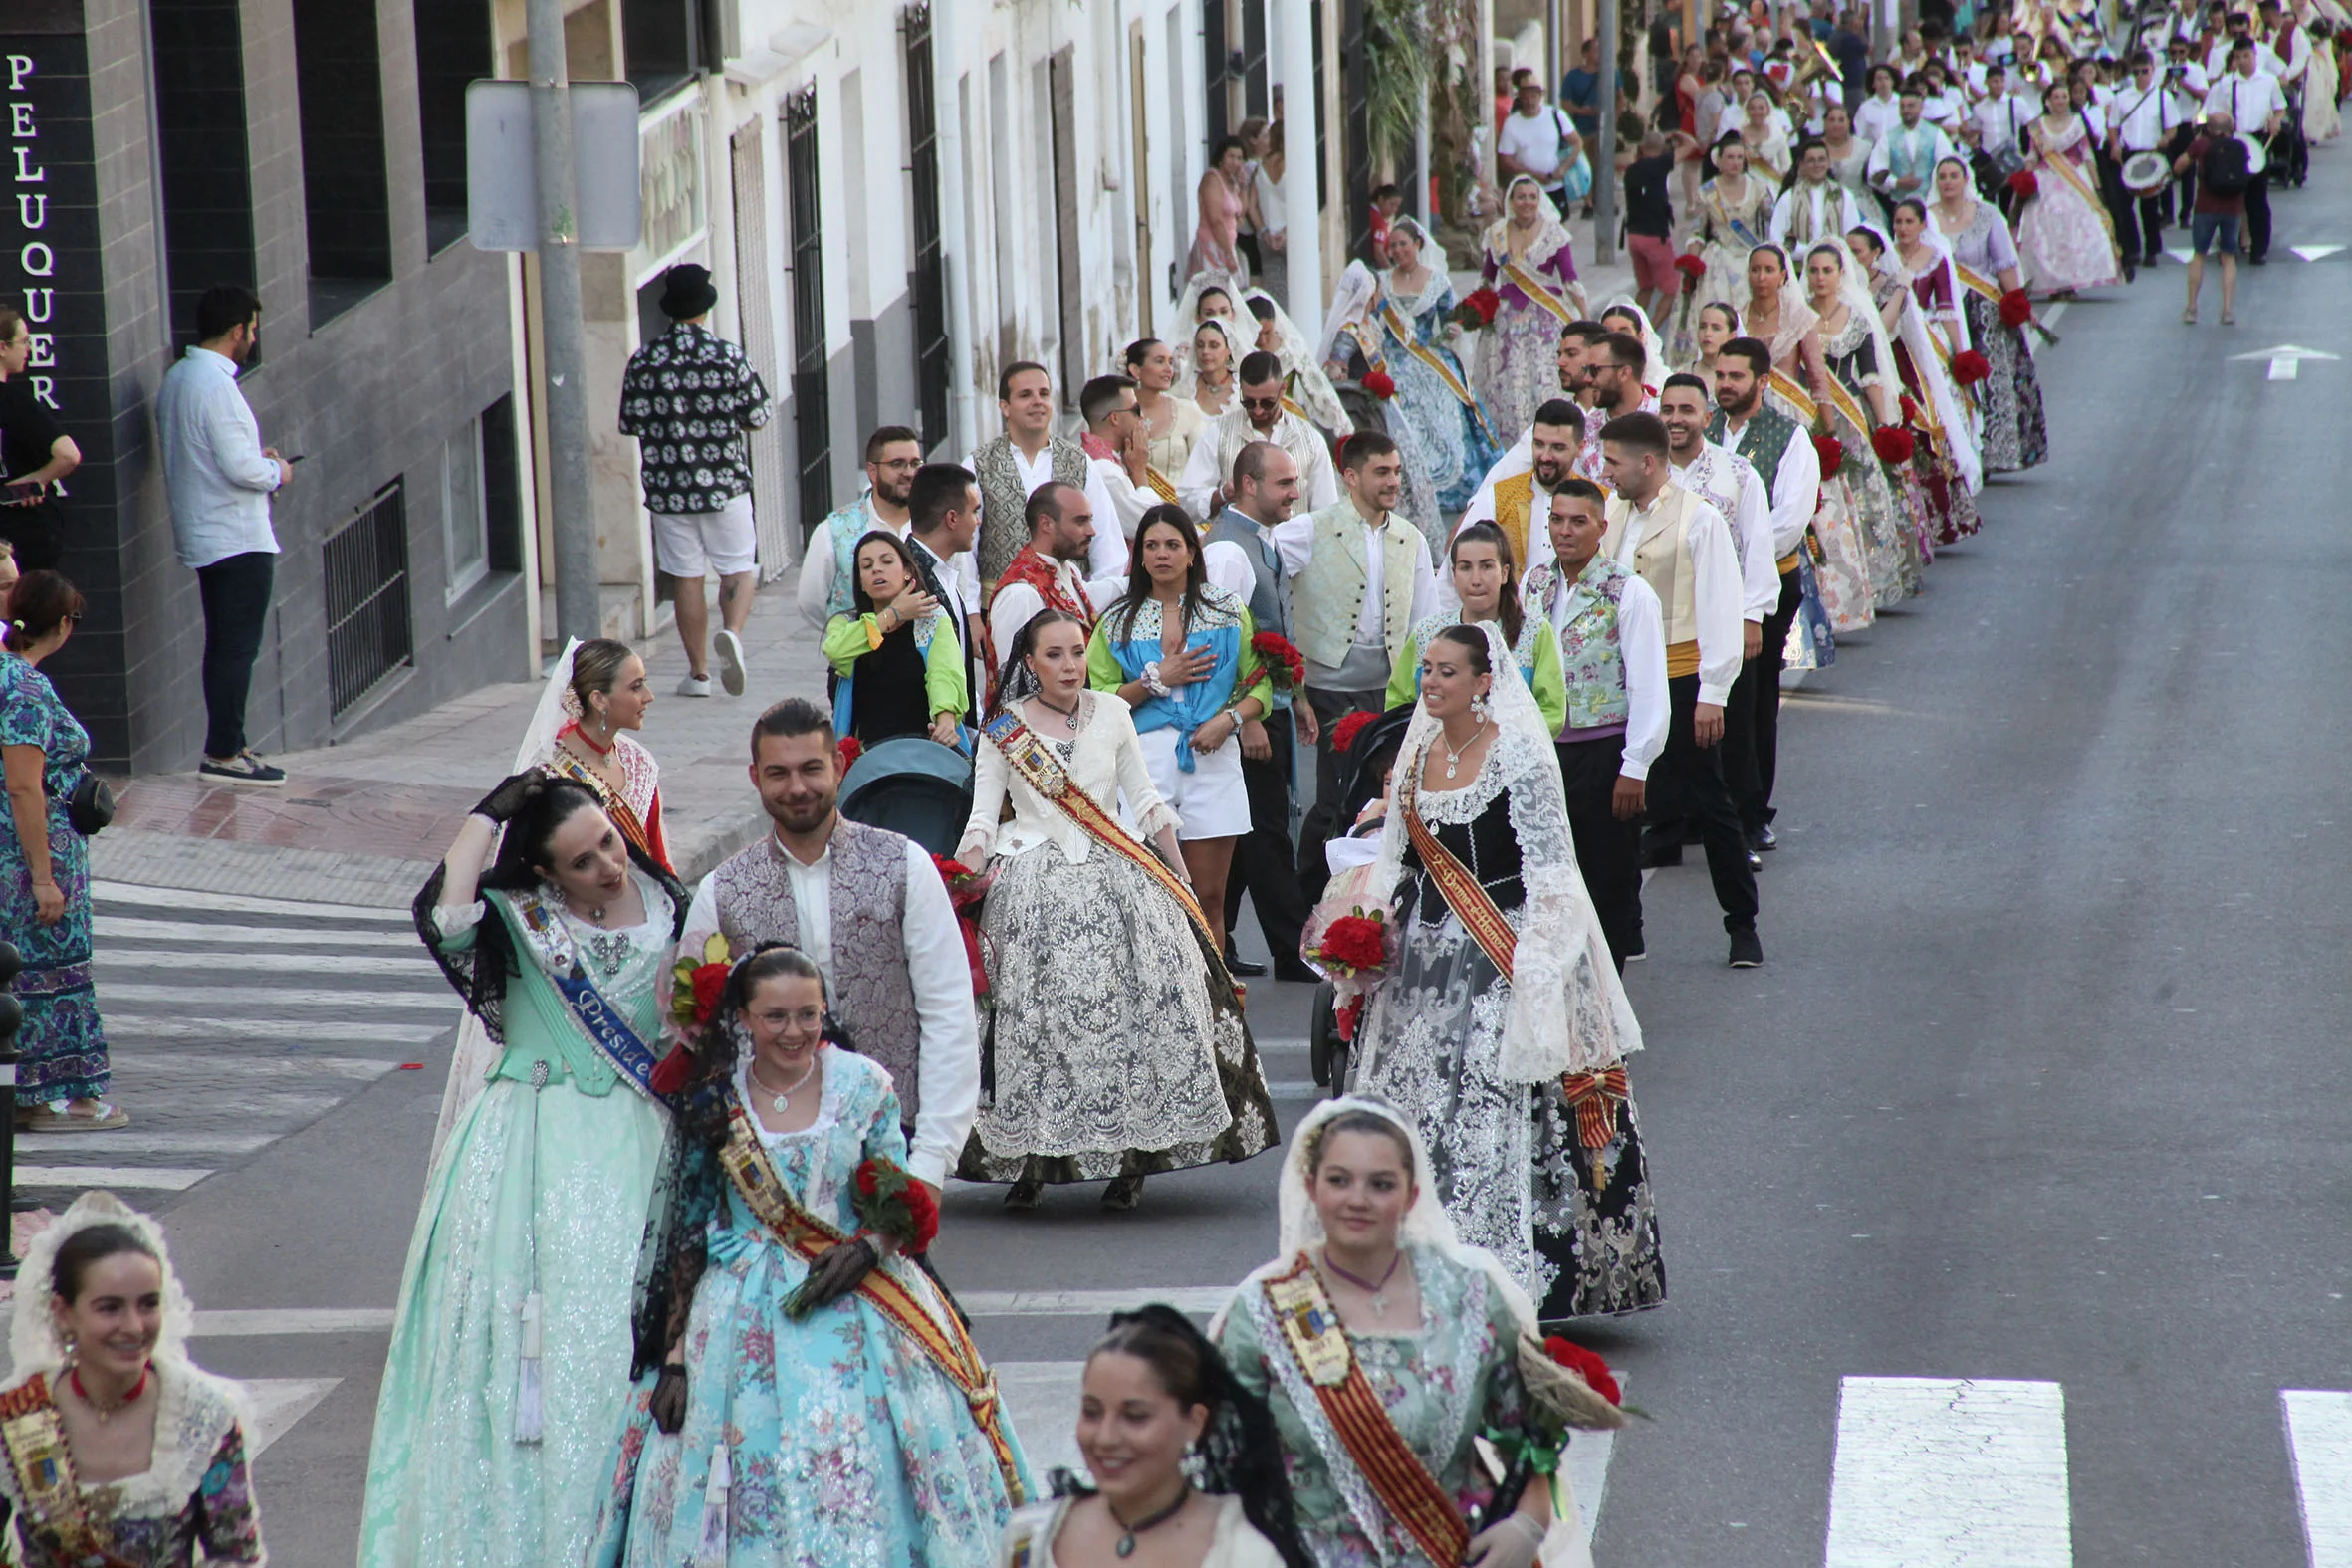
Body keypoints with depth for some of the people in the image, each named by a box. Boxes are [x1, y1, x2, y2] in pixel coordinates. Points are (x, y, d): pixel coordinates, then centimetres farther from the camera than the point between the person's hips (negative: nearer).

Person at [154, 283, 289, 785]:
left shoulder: (176, 379, 10)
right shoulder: (216, 385, -21)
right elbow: (241, 469, -25)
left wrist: (256, 458, 14)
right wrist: (277, 471, -5)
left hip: (201, 534, 9)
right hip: (237, 538, -9)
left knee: (224, 645, 16)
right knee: (237, 647, -4)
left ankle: (228, 744, 22)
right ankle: (223, 754, -1)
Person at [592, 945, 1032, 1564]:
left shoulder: (863, 1084, 1)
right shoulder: (713, 1104, 0)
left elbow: (903, 1206, 6)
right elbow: (684, 1238, 3)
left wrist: (866, 1248, -16)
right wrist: (675, 1355, -3)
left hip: (855, 1309, 0)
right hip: (744, 1321, 0)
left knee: (861, 1481, -9)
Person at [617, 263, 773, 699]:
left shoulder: (643, 362, -4)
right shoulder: (729, 356, -8)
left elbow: (632, 425, 0)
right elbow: (758, 418, -2)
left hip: (668, 489, 1)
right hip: (725, 483, -1)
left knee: (686, 577, 8)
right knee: (739, 567, 10)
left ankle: (698, 672, 11)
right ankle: (731, 632, -17)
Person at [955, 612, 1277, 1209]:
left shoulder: (1111, 714, 9)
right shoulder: (1003, 730, 4)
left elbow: (1145, 800, 15)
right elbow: (982, 820, 4)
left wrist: (1181, 879, 13)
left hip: (1115, 879, 1)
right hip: (1033, 888, -1)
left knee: (1131, 1013, -7)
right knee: (1030, 1020, -7)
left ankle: (1130, 1160, 0)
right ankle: (1027, 1163, 1)